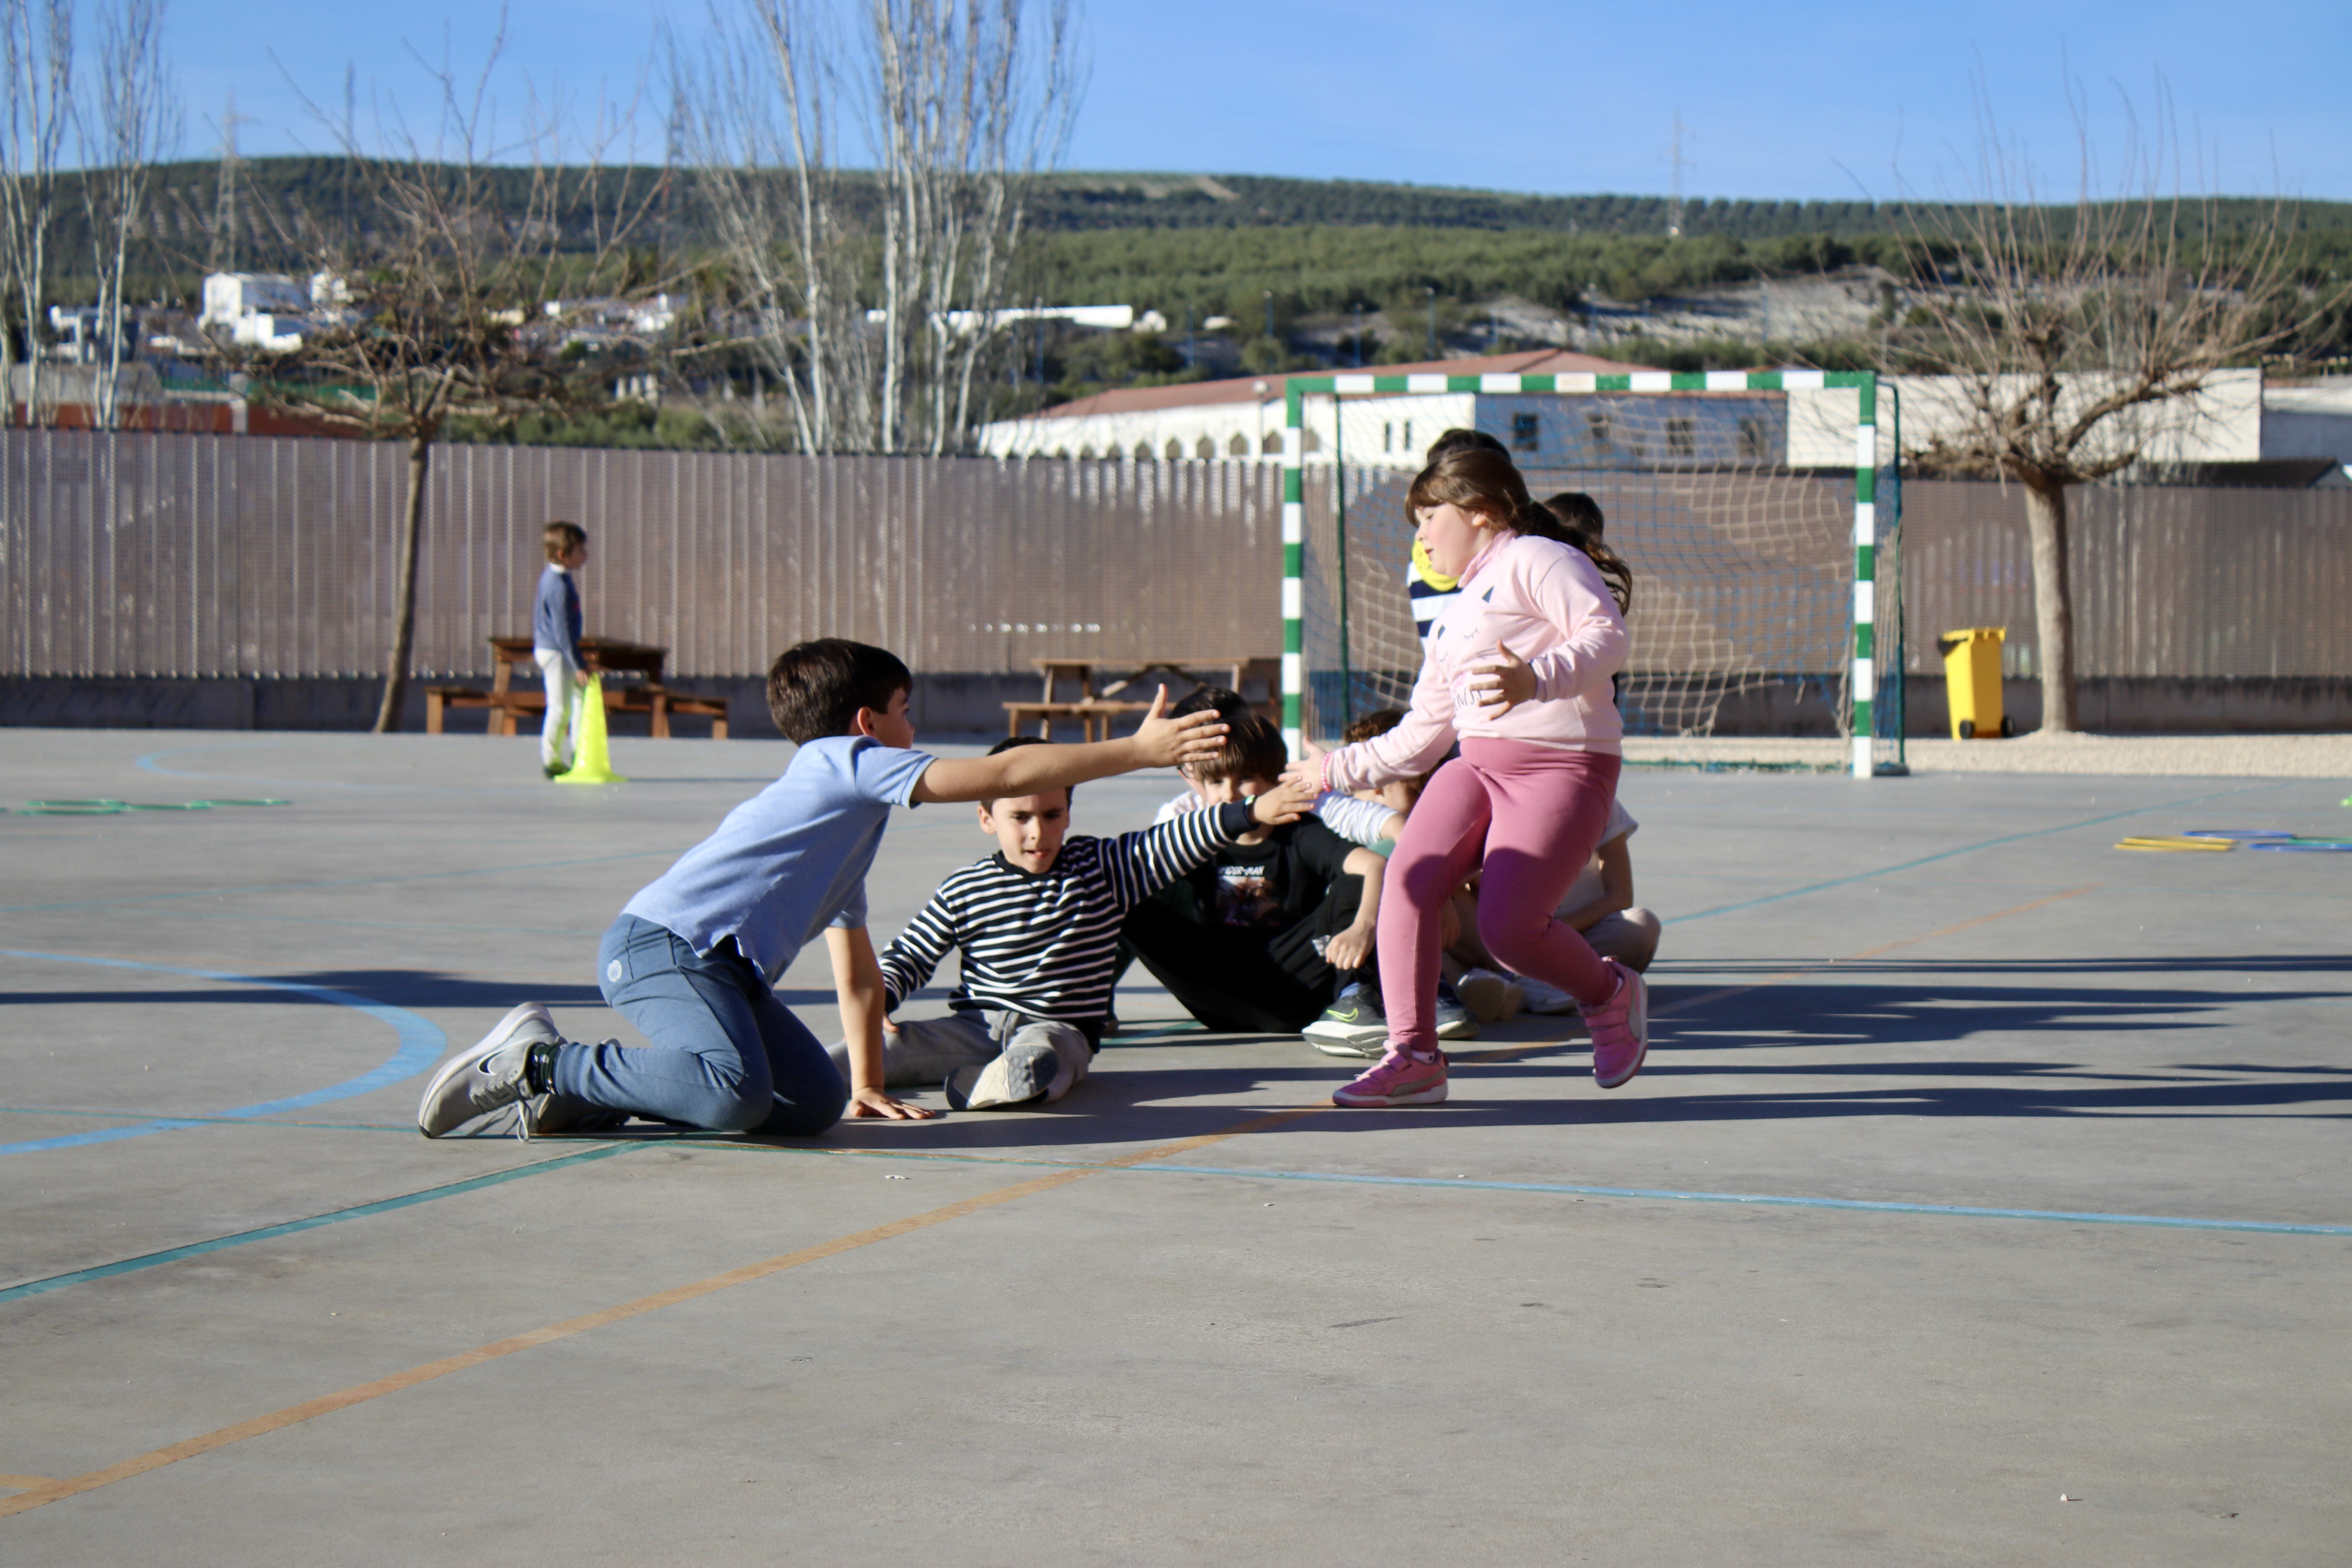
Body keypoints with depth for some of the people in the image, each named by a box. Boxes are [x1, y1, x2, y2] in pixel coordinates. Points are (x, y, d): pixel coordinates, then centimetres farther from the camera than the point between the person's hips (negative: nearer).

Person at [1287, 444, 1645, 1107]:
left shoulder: (1534, 560, 1)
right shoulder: (1449, 624, 28)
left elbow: (1608, 635, -15)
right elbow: (1420, 735, 33)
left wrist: (1536, 679, -32)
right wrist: (1338, 768, 34)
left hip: (1565, 764, -8)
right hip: (1478, 763, 8)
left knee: (1507, 927, -19)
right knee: (1408, 877, -18)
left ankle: (1610, 994, 12)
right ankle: (1413, 1056, -15)